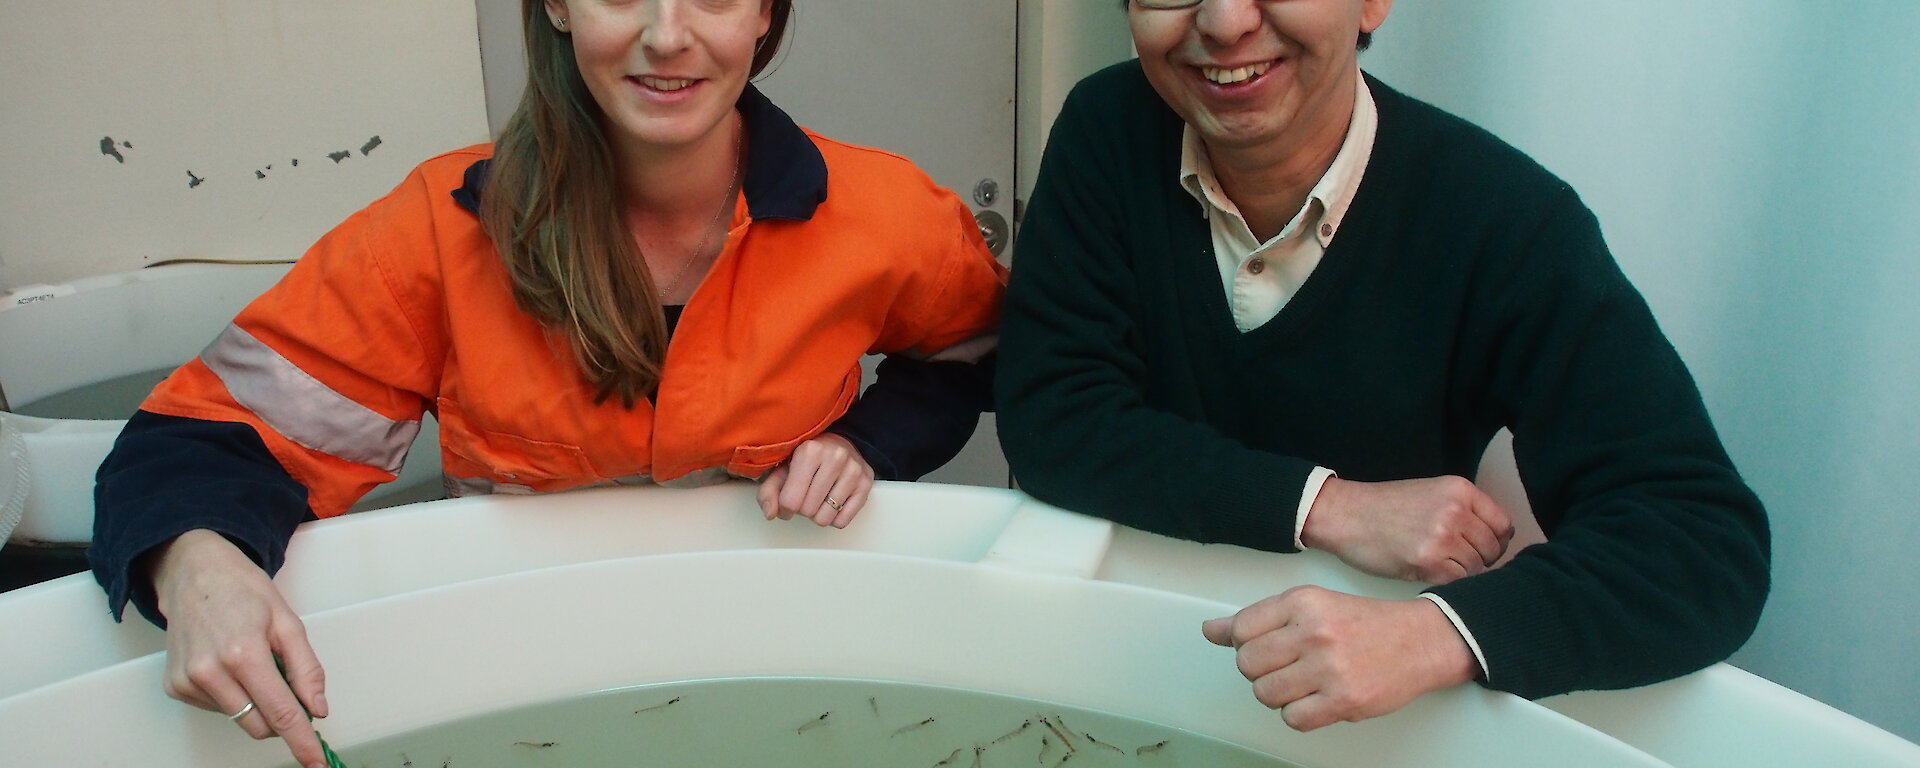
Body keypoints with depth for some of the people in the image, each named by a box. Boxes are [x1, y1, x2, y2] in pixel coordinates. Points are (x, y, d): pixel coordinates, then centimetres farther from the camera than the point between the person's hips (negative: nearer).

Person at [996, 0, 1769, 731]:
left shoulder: (1504, 220, -17)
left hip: (1386, 711, 0)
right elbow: (1050, 421, -13)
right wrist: (1329, 507, -22)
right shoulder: (1109, 133, -9)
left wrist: (1433, 633, -36)